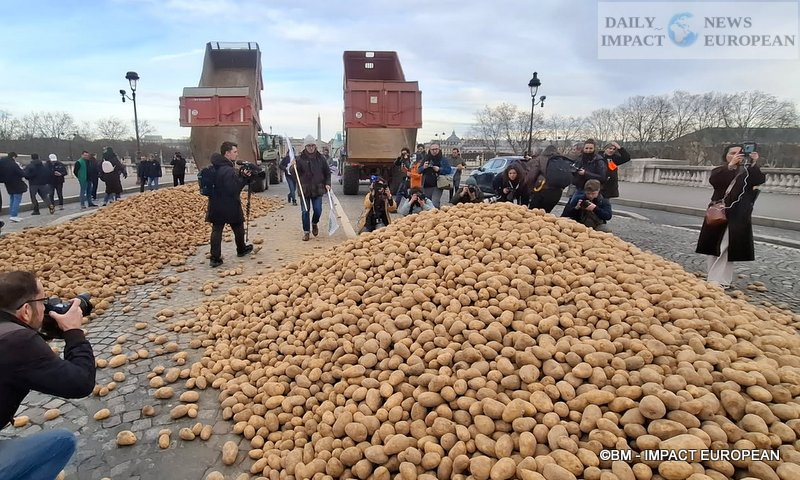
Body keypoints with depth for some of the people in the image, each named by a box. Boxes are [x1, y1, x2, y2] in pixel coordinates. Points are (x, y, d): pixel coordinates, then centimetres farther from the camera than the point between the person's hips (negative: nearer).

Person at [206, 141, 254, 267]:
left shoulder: (215, 168, 7)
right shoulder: (229, 171, -22)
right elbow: (234, 189, -22)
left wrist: (242, 176, 2)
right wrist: (244, 178, -14)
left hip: (216, 206, 7)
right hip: (230, 206, -7)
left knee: (216, 230, 4)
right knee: (238, 228, 16)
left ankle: (215, 258, 3)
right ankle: (241, 250, 36)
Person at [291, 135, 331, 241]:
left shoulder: (320, 158, 4)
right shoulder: (300, 159, -3)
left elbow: (327, 172, 11)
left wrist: (327, 184, -1)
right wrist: (292, 167, -31)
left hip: (317, 189, 1)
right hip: (304, 189, -1)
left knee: (318, 210, 0)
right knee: (305, 211, 1)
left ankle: (314, 223, 31)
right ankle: (306, 232, 13)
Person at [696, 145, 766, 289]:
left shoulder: (748, 171, 6)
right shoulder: (720, 171, 7)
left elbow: (760, 180, -13)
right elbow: (713, 180, -15)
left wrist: (754, 164, -25)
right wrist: (730, 165, -24)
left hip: (737, 217, -2)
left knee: (727, 248, -6)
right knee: (713, 247, 5)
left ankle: (719, 280, -5)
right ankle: (714, 279, 16)